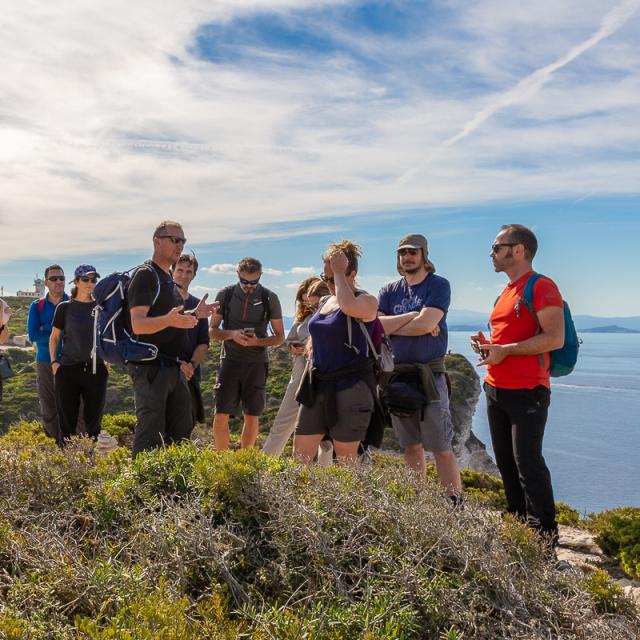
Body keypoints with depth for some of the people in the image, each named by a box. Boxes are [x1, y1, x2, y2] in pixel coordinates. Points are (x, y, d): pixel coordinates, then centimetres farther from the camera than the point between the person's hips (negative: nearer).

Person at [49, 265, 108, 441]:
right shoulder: (65, 307, 3)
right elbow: (54, 337, 9)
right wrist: (54, 362, -1)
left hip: (96, 370, 1)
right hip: (68, 369, -1)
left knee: (94, 420, 6)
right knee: (67, 421, 2)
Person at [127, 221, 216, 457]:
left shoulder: (168, 278, 18)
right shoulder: (145, 274, -10)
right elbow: (138, 324, -22)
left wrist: (195, 314, 16)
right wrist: (168, 320, -38)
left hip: (173, 366, 10)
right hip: (151, 366, -9)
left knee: (181, 429, 15)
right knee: (150, 435, -8)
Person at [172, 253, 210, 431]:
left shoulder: (198, 305, 14)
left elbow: (204, 343, 11)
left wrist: (192, 364, -7)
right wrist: (177, 363, -16)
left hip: (190, 375, 5)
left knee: (189, 422, 6)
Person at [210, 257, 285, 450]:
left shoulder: (269, 298, 0)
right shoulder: (225, 295, 1)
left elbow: (280, 337, 4)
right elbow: (212, 330, 5)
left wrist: (257, 341, -15)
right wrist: (231, 334, -16)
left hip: (256, 363, 0)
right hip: (230, 360, 0)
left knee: (252, 416, 4)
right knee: (221, 414, -4)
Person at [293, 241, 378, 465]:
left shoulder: (366, 302, -8)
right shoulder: (325, 302, 15)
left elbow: (349, 306, -34)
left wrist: (339, 273, -20)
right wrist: (308, 379, 21)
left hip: (350, 388, -7)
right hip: (318, 387, 7)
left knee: (345, 459, 3)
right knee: (299, 455, 4)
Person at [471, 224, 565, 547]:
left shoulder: (541, 287, -11)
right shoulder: (506, 292, 17)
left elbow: (555, 338, -21)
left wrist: (505, 350, -19)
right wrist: (487, 344, 7)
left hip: (526, 392, -9)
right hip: (496, 389, 9)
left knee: (527, 461, -8)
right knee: (506, 461, 13)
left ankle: (544, 532, 3)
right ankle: (518, 522, 24)